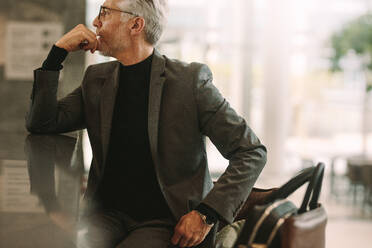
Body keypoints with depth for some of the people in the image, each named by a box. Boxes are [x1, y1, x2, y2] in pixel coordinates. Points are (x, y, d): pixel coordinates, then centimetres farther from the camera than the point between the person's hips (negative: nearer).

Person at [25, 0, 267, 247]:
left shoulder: (189, 79, -6)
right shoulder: (97, 79, 10)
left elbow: (252, 152, -6)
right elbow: (42, 123, 7)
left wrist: (207, 214, -15)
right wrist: (59, 52, 0)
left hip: (167, 223, -3)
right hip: (108, 215, 4)